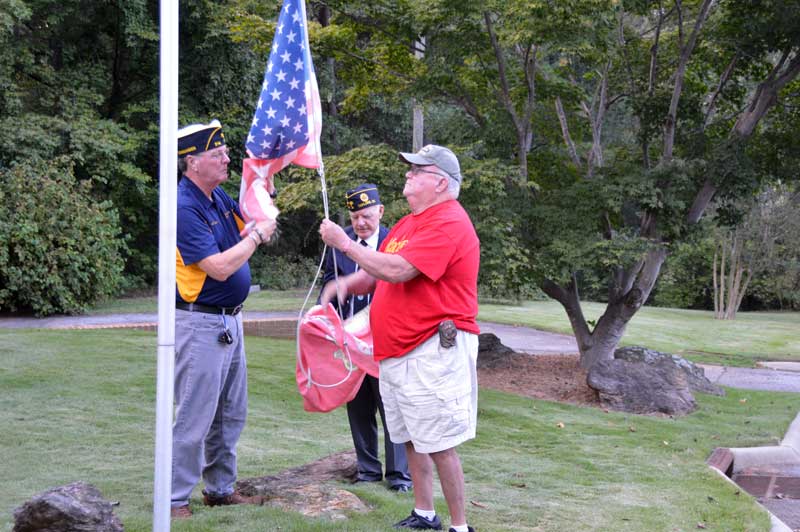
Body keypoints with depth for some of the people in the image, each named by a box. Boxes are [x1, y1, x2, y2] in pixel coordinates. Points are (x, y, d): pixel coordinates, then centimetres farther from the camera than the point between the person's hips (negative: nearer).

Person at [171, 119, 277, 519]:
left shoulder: (218, 196, 8)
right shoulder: (184, 206, -19)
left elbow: (250, 223, 21)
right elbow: (220, 267, -24)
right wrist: (257, 235, -13)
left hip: (230, 321, 9)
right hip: (200, 324, -9)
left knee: (231, 415, 17)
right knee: (195, 418, -4)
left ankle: (221, 488, 29)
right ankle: (176, 500, 6)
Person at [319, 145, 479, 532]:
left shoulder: (448, 224, -15)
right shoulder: (408, 224, 18)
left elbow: (397, 270, -24)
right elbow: (376, 273, 22)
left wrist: (344, 243, -15)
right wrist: (346, 283, 0)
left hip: (433, 351, -10)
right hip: (396, 351, 10)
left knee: (439, 444, -6)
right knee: (411, 439, 16)